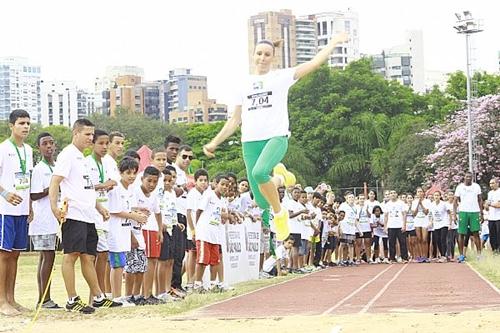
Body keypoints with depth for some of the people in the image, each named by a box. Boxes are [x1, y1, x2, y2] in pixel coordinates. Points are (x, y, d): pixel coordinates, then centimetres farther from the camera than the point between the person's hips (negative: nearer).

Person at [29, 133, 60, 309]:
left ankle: (42, 299, 10)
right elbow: (34, 196, -15)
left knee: (45, 258, 8)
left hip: (53, 220, 8)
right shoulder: (38, 169, -9)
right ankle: (45, 299, -8)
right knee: (48, 257, -10)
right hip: (42, 221, -8)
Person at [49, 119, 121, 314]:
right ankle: (72, 300, -5)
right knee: (71, 254, -7)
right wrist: (54, 207, -28)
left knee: (89, 257, 13)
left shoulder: (82, 158, 22)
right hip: (73, 215, -9)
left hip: (87, 216, 9)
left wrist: (99, 207, 25)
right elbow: (54, 182, -16)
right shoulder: (67, 155, -6)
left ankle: (98, 298, 18)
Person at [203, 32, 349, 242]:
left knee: (259, 172, -36)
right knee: (262, 203, -2)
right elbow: (235, 120, 21)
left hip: (276, 137, -4)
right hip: (251, 142, 4)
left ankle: (279, 213, -12)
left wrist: (334, 42, 3)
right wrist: (214, 143, 15)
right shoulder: (245, 85, 17)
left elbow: (314, 63, 0)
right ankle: (280, 178, 33)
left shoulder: (281, 77, 7)